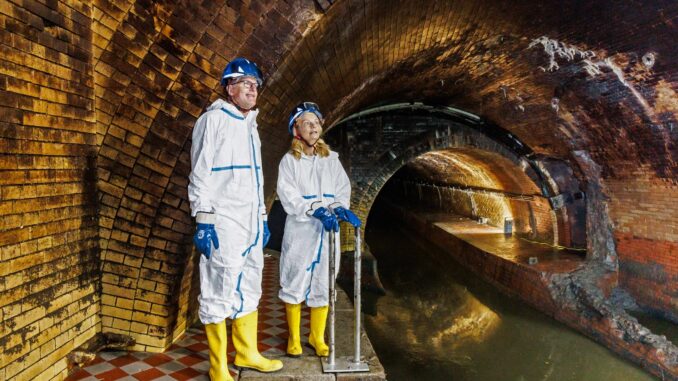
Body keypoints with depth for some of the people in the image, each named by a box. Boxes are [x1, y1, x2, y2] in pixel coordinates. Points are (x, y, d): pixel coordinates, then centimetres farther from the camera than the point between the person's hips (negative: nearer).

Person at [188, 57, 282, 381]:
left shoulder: (250, 125, 19)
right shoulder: (213, 120, -4)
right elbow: (200, 173, -11)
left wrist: (262, 218, 19)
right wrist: (203, 221, -17)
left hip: (251, 221, 8)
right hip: (223, 222, -8)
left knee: (249, 287, 13)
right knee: (218, 292, -2)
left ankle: (247, 353, 27)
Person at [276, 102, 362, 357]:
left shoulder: (331, 159, 12)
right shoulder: (289, 160, 3)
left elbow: (343, 188, 4)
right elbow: (288, 196, -9)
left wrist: (340, 208, -17)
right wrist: (317, 210, -22)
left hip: (327, 231, 3)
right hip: (299, 231, -2)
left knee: (322, 286, 8)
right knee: (294, 284, 3)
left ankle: (317, 338, 23)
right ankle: (294, 338, 20)